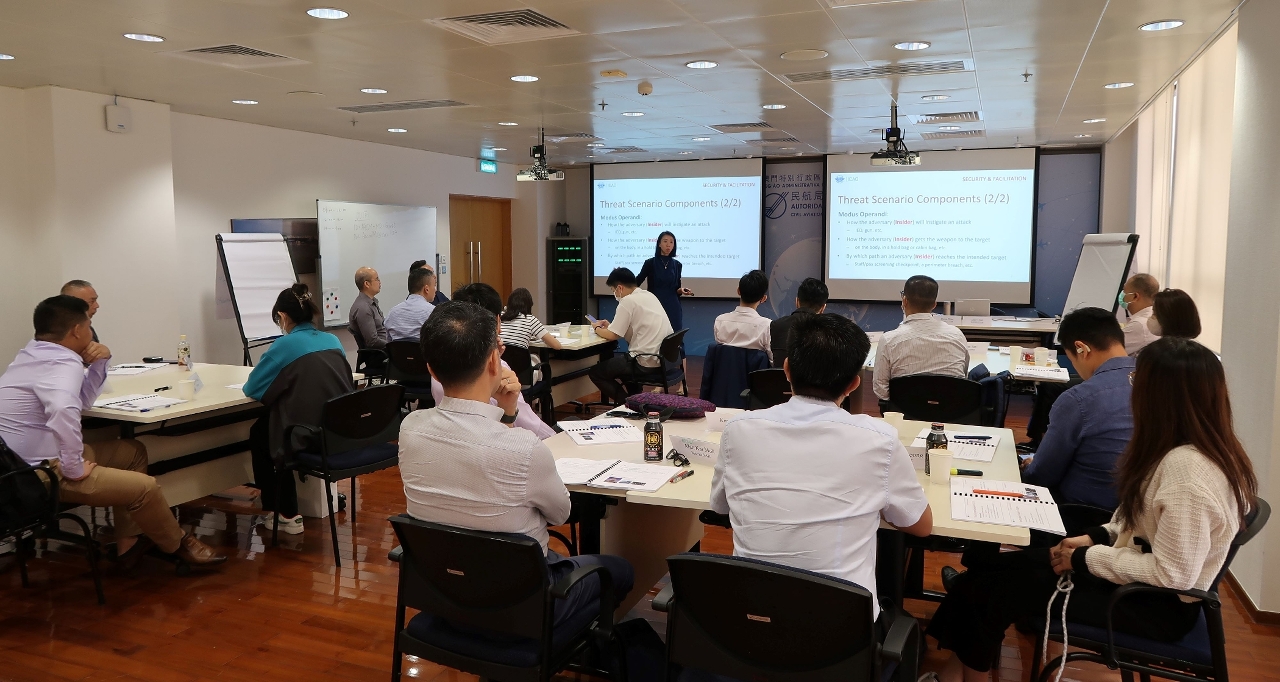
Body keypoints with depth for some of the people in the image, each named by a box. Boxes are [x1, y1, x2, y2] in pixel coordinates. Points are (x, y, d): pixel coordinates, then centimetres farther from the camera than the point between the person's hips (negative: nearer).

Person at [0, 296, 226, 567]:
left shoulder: (35, 353, 10)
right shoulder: (63, 363, -22)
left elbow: (80, 399, 21)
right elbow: (64, 410, -44)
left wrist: (99, 362, 3)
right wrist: (74, 468, -32)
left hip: (23, 461, 11)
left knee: (133, 451, 19)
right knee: (145, 487, -10)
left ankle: (129, 545, 23)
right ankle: (178, 544, 18)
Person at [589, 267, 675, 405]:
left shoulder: (628, 301, -13)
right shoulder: (649, 296, 12)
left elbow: (613, 335, -10)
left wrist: (597, 328, 9)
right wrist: (610, 325, 21)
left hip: (647, 363, -9)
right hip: (664, 358, 9)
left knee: (595, 372, 7)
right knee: (615, 361, 33)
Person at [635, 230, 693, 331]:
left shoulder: (677, 265, 7)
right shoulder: (650, 263, -2)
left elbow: (676, 289, 13)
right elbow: (636, 282, 0)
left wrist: (681, 290, -9)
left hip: (672, 307, 3)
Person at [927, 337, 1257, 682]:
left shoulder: (1188, 468, -29)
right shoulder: (1190, 449, 1)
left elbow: (1171, 574, -27)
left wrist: (1086, 559, -17)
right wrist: (1096, 538, 2)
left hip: (1158, 604, -9)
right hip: (1143, 581, 9)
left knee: (993, 586, -8)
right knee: (991, 566, 1)